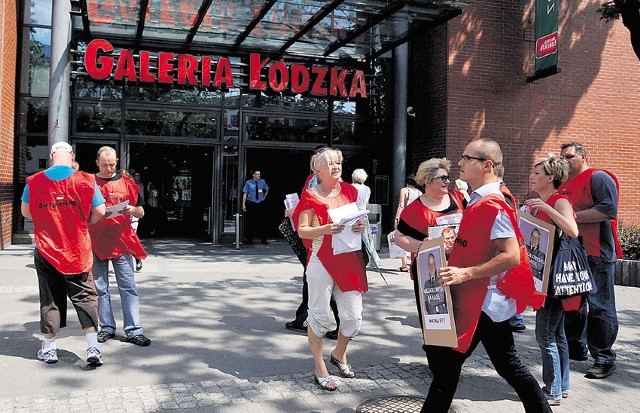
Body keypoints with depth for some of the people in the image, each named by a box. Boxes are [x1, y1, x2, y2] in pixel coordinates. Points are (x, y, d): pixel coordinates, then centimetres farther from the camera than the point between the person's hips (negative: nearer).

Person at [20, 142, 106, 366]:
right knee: (85, 297, 7)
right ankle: (93, 347, 1)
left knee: (49, 298, 13)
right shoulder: (86, 181, -8)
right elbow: (100, 212, -5)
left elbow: (25, 211, 9)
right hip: (78, 252, -1)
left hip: (46, 251, 2)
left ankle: (48, 348, 22)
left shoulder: (33, 182, -2)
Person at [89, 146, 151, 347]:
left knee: (128, 287, -2)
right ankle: (107, 328, 17)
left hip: (122, 242, 0)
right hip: (96, 243, 1)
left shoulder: (126, 183, 8)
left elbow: (141, 213, 8)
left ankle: (133, 330, 1)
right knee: (100, 288, 6)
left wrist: (132, 209, -14)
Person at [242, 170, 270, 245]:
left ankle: (263, 240, 9)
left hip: (260, 204, 2)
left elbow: (267, 189, 23)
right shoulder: (248, 183, -6)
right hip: (251, 204, -2)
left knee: (261, 222, 3)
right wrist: (243, 204, -9)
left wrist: (264, 197, 16)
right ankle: (249, 240, 11)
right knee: (250, 222, 2)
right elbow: (245, 193, -5)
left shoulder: (262, 182, 3)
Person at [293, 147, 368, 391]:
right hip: (322, 260, -4)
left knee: (353, 316, 6)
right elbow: (302, 231, -4)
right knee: (320, 315, 2)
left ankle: (339, 354, 35)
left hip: (349, 261, 4)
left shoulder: (350, 191, 10)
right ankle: (320, 370, 17)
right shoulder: (311, 196, -3)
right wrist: (325, 229, -22)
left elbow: (359, 220, 19)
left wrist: (361, 227, -4)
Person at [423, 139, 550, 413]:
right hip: (486, 300, 10)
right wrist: (455, 257, 12)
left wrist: (466, 273, -27)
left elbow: (511, 256, -26)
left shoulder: (492, 205, -20)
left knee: (447, 362, 1)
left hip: (482, 301, -10)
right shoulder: (479, 200, 11)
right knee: (506, 362, 18)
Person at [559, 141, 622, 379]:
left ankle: (604, 359, 5)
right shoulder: (563, 185, 17)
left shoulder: (598, 178, -7)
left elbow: (609, 209, -21)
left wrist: (572, 216, -20)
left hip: (596, 254, -8)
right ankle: (575, 349, 29)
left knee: (600, 308, -3)